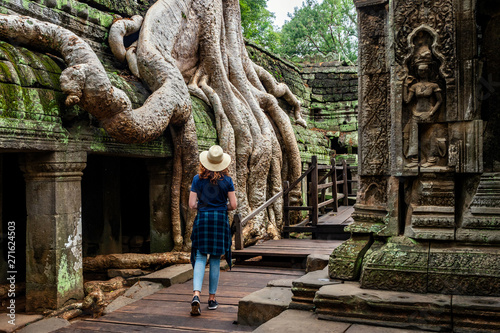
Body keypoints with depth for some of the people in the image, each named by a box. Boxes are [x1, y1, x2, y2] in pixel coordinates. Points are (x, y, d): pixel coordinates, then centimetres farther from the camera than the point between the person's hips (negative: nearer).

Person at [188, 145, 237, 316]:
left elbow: (192, 205, -1)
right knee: (215, 260, 9)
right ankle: (212, 298, 16)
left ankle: (196, 294, -18)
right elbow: (233, 205, -2)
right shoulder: (227, 180, -2)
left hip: (202, 219, 0)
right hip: (220, 220, 0)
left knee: (200, 258, 1)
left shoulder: (198, 179, 0)